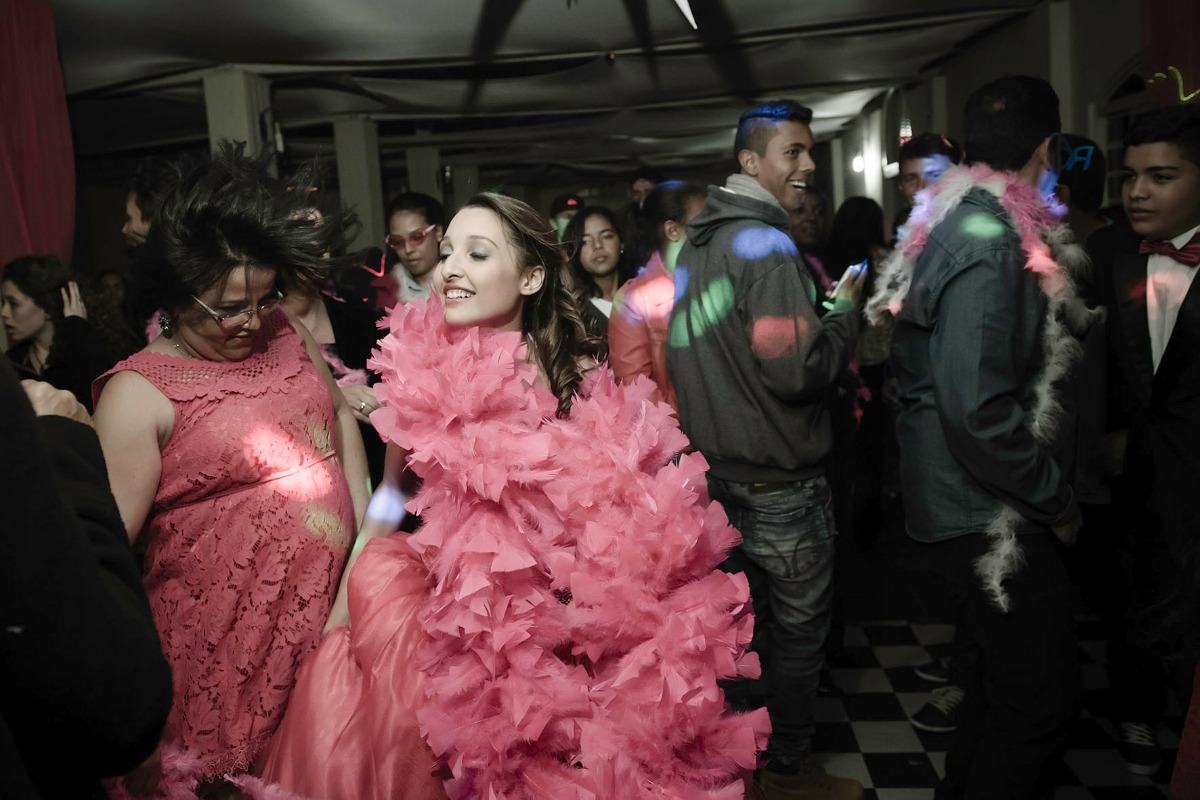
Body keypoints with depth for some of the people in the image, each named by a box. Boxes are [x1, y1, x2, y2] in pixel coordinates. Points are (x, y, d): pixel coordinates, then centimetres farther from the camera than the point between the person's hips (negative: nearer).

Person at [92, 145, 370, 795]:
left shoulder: (287, 334, 4)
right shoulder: (140, 393, -13)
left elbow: (339, 413, 15)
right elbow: (110, 535, -12)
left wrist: (364, 518, 10)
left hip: (330, 604, 5)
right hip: (228, 637, -5)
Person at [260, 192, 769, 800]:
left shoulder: (584, 379, -10)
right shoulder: (420, 368, -5)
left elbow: (638, 503, -2)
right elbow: (394, 490, 7)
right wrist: (345, 600, 2)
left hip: (561, 608, -2)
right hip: (452, 606, 3)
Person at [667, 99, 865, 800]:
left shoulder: (697, 246, 9)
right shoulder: (768, 246, -19)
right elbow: (796, 371, -25)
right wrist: (847, 310, -10)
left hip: (718, 475, 9)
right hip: (781, 484, -9)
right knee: (799, 628, 8)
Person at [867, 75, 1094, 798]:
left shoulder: (958, 224, 9)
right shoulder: (991, 242, -21)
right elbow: (978, 410, -28)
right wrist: (1058, 501, -17)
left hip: (960, 494, 10)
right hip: (986, 509, -10)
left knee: (1010, 669, 24)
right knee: (1042, 696, 1)